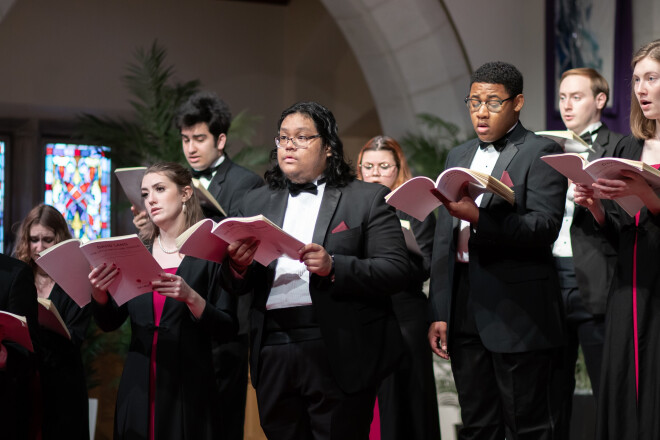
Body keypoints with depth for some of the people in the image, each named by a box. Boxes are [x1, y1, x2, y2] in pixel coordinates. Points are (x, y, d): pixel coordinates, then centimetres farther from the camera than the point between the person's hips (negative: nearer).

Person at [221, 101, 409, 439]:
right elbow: (235, 287, 14)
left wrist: (333, 267, -20)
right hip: (273, 357, 4)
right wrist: (237, 264, -9)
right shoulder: (257, 202, 16)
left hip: (338, 355, -4)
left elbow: (396, 272, -6)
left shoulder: (367, 199, 4)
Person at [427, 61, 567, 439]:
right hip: (465, 313, 6)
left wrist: (479, 217, -29)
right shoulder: (459, 156, 18)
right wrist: (440, 313, 12)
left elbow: (544, 227, -16)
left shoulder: (541, 153, -3)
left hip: (518, 312, -6)